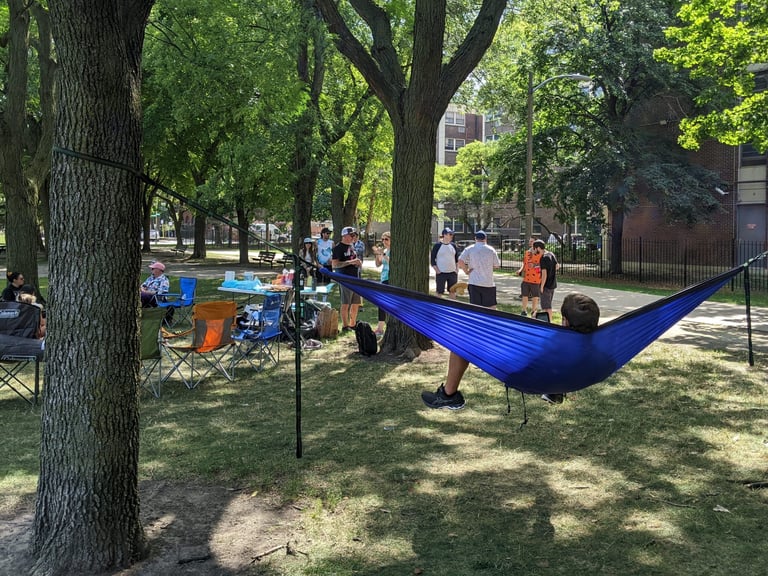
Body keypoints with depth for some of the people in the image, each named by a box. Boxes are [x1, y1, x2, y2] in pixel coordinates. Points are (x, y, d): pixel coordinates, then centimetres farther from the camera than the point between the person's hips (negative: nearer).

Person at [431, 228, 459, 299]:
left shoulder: (453, 245, 7)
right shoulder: (437, 245, -6)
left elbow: (457, 259, 17)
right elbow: (432, 260, -4)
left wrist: (457, 269, 6)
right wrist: (437, 270, -12)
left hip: (452, 273, 4)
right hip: (441, 273, -4)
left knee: (452, 292, 9)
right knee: (440, 293, 2)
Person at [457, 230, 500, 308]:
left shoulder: (469, 249, 1)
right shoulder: (491, 249, 1)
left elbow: (460, 262, -10)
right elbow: (497, 265, 5)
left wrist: (467, 271, 2)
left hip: (474, 284, 1)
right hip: (488, 284, -1)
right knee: (491, 307, 8)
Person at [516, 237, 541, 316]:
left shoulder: (540, 253, -7)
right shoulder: (526, 252, 10)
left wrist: (535, 265, -23)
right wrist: (520, 270, -2)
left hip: (536, 279, -5)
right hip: (526, 278, 5)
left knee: (535, 296, 8)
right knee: (524, 295, 9)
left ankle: (533, 311, 21)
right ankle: (524, 311, 21)